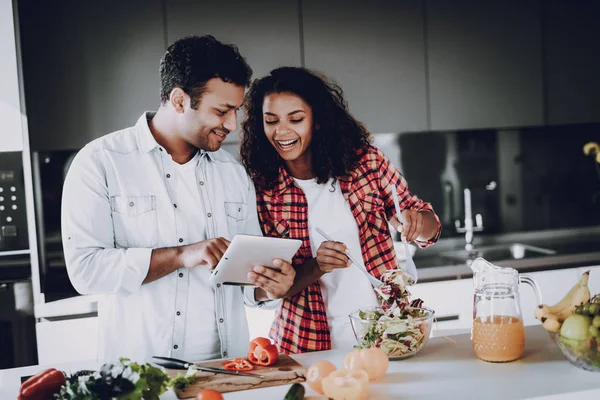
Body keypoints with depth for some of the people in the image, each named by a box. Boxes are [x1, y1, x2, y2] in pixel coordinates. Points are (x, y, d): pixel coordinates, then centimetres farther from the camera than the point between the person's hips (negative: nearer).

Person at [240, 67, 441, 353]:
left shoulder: (366, 163, 0)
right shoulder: (260, 190, -2)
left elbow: (430, 228, 9)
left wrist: (416, 222, -13)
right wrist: (316, 268, -18)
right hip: (309, 345, 0)